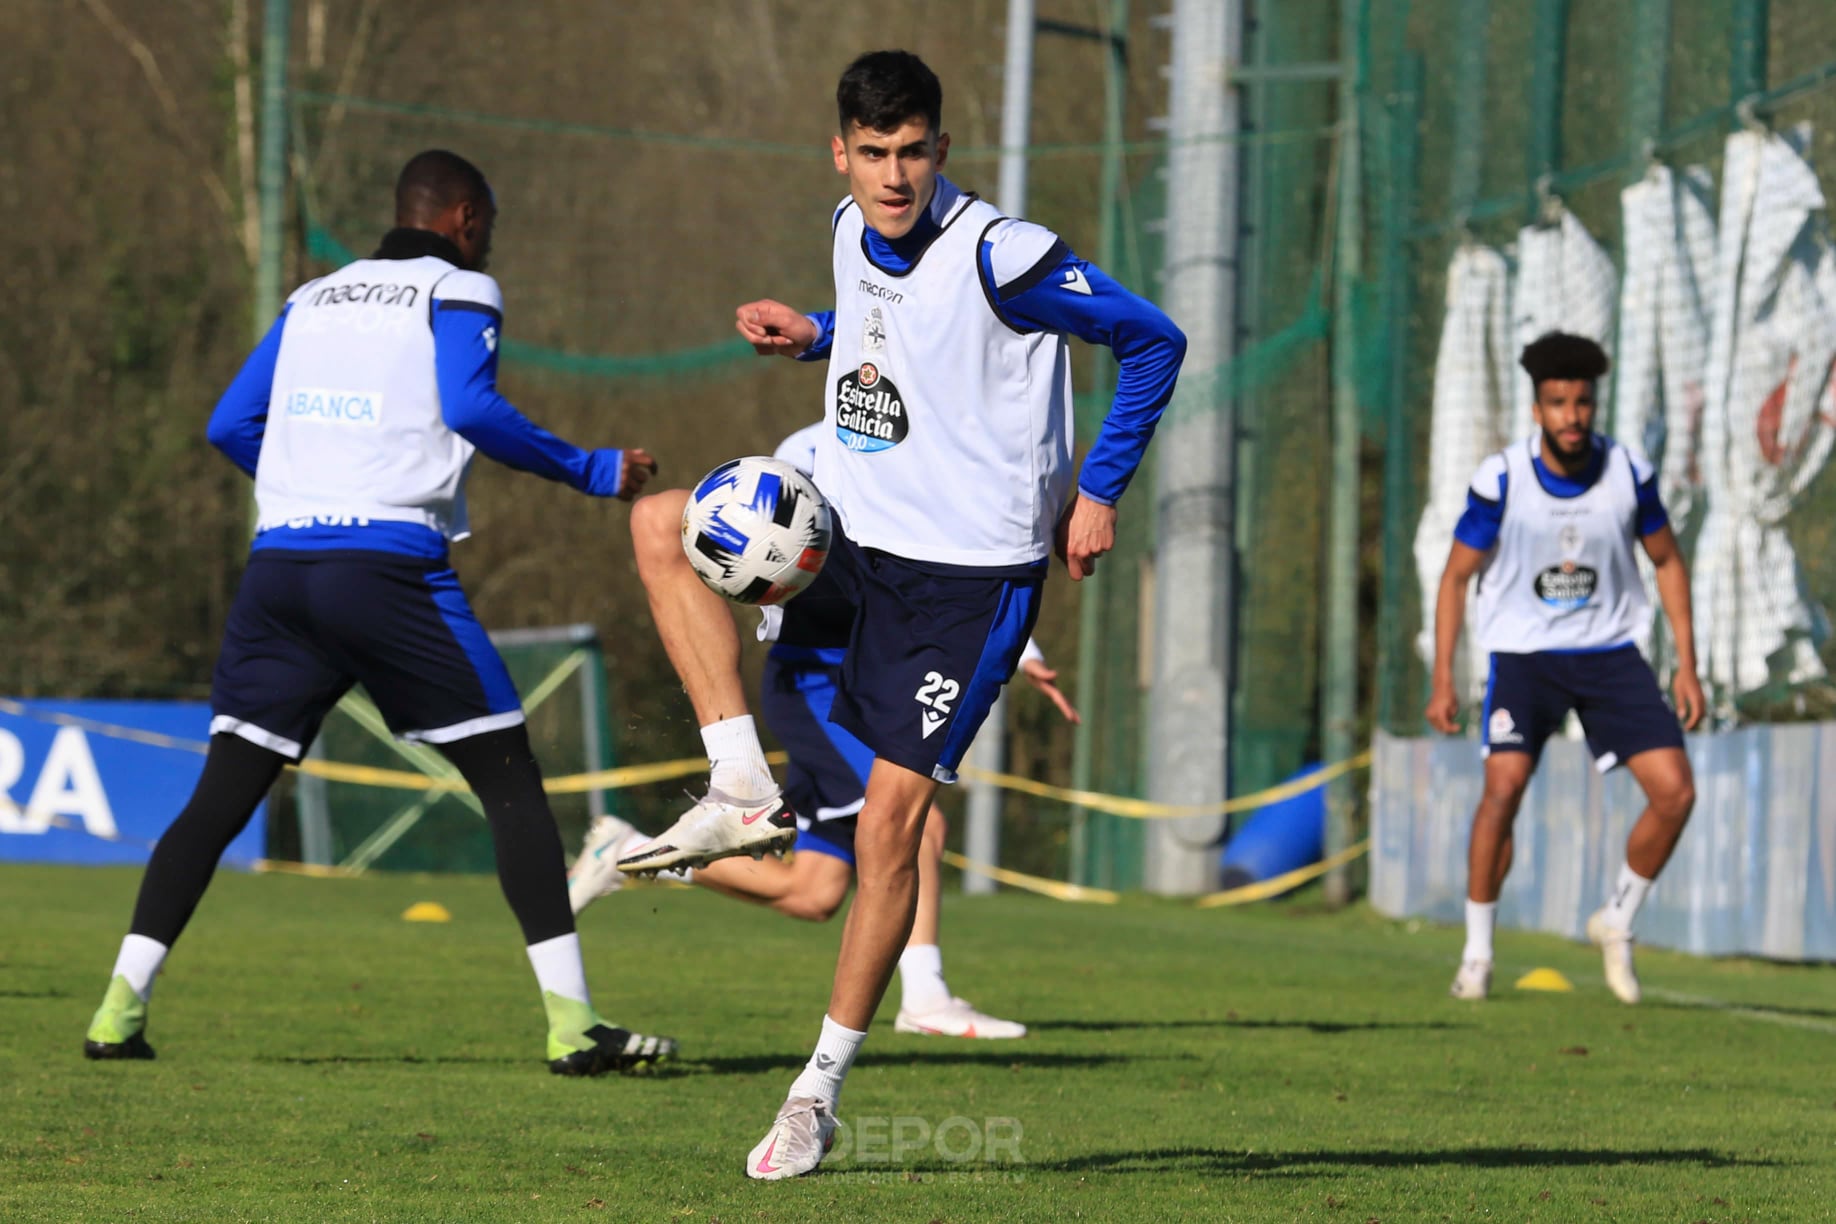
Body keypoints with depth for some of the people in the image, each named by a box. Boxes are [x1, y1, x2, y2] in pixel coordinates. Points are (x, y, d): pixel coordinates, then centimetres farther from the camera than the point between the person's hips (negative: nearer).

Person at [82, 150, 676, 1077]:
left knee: (222, 795, 7)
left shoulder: (313, 298, 22)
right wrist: (590, 472, -3)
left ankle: (121, 1009, -1)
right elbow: (470, 410, -11)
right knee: (509, 782, 1)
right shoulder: (459, 292, 5)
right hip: (391, 567, -5)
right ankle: (572, 1023, -4)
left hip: (280, 565, 5)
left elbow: (230, 425, 19)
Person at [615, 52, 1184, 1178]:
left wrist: (1099, 493, -13)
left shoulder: (997, 254, -21)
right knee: (663, 523, 2)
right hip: (854, 526, 7)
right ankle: (742, 789, -2)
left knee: (890, 820, -8)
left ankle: (821, 1092, 1)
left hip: (970, 567, -7)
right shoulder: (854, 232, 1)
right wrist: (815, 336, 5)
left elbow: (1152, 341, -13)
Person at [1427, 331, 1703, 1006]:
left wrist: (1687, 665, 5)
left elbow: (1667, 560, 9)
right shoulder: (1501, 479, -13)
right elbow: (1456, 575, -2)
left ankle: (1617, 922, 14)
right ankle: (1476, 954, -8)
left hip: (1610, 652, 2)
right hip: (1524, 653, -2)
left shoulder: (1629, 473, -7)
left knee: (1674, 791, -11)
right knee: (1504, 785, -23)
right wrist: (1443, 681, -6)